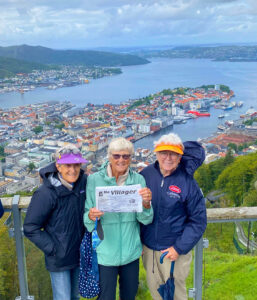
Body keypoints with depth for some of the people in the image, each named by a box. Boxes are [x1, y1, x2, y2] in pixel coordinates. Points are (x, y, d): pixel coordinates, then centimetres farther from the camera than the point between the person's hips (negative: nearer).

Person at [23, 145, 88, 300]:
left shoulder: (84, 181, -10)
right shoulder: (46, 193, -25)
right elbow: (30, 228, -17)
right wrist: (53, 249, -16)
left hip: (80, 253, 5)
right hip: (59, 258, -5)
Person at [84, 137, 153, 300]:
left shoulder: (138, 179, -4)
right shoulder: (94, 180, -10)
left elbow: (146, 220, -7)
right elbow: (86, 220, -5)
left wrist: (146, 204, -27)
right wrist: (91, 216, -28)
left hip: (131, 252, 2)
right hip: (105, 254, -2)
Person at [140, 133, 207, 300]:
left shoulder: (187, 182, -13)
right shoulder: (146, 175, -6)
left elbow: (198, 221, -9)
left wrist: (179, 248, -12)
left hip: (174, 250, -3)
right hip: (148, 248, 3)